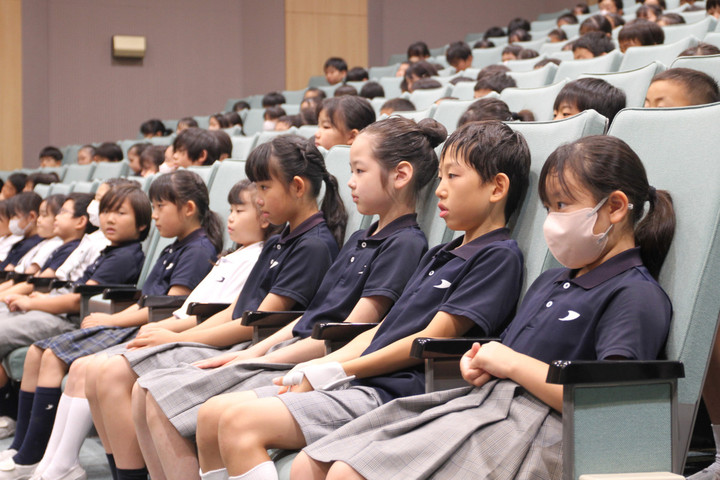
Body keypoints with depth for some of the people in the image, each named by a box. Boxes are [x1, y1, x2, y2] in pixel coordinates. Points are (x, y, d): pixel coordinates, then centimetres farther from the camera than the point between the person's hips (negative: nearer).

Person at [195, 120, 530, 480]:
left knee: (240, 422, -24)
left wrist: (334, 371, -10)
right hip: (358, 385, 10)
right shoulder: (439, 255, 24)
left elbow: (431, 339, -13)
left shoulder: (499, 256, -6)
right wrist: (315, 369, 5)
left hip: (392, 393, -10)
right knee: (213, 414, 2)